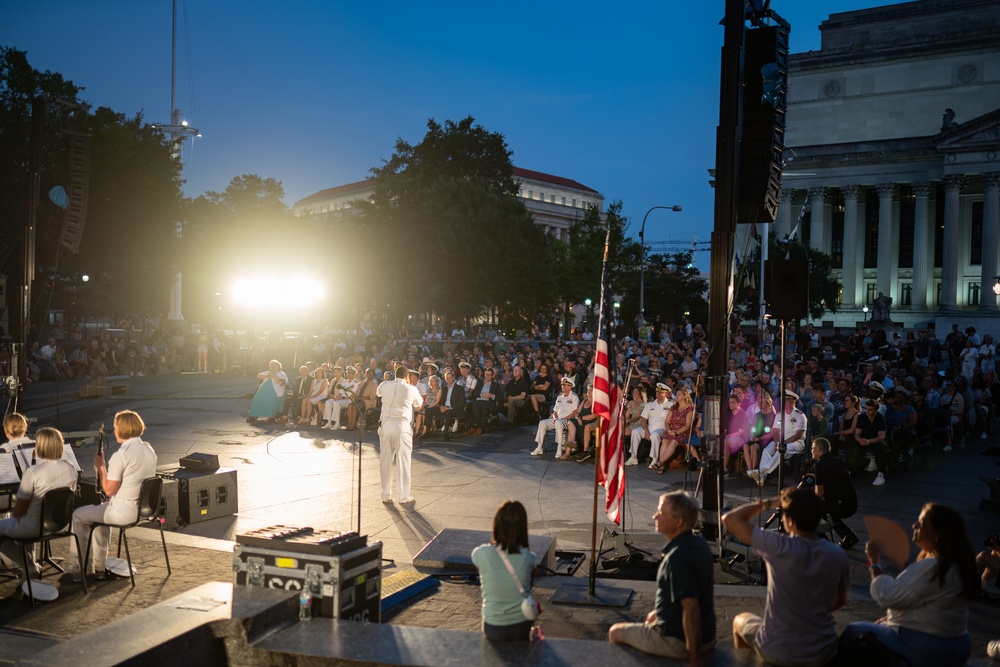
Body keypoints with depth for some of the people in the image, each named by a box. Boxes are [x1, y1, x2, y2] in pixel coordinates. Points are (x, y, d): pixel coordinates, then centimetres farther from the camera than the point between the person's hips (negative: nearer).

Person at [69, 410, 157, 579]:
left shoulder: (121, 455, -21)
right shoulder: (149, 449, 3)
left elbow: (109, 490, -18)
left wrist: (101, 466, -7)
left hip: (125, 512, -8)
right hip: (144, 509, 8)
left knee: (78, 516, 14)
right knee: (102, 510, 33)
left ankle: (82, 563, 30)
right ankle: (99, 565, 36)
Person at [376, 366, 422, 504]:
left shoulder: (385, 385, 4)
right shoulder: (411, 389, -2)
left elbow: (377, 393, 27)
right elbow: (418, 404, 16)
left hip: (385, 424, 3)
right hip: (402, 426, -3)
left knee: (385, 461, 10)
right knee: (403, 461, 3)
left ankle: (386, 494, 15)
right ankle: (404, 496, 6)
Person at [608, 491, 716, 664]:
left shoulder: (677, 557, -29)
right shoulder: (700, 544, -1)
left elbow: (691, 609, -31)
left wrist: (694, 657, -24)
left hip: (679, 641, -8)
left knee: (615, 632, 12)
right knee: (652, 617, 36)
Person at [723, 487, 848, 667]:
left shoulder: (779, 547, -24)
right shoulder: (838, 555, -11)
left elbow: (730, 519, -14)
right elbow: (840, 600, 7)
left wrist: (768, 503, -5)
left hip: (777, 652, -3)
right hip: (823, 653, 3)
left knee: (740, 620, 29)